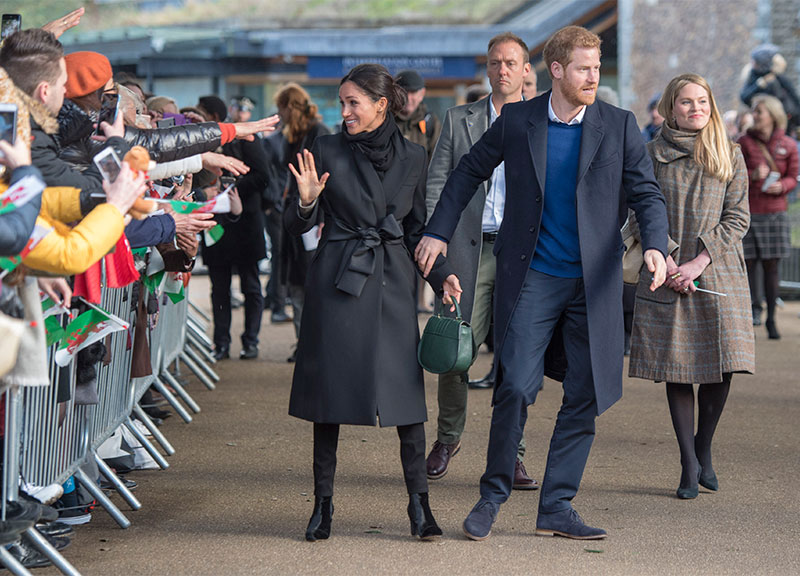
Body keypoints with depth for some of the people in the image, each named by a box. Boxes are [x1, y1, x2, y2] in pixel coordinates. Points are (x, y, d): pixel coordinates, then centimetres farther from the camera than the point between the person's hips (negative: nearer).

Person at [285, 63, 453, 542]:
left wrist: (442, 273, 2)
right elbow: (296, 227, 3)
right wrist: (307, 200, -18)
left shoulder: (412, 157, 6)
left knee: (406, 389, -3)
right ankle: (323, 503, 9)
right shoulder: (327, 152, 1)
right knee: (331, 390, 1)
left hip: (393, 282, 1)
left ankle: (419, 502, 2)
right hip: (338, 281, -1)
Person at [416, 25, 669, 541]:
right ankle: (494, 495, 9)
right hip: (532, 278, -1)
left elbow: (646, 193, -1)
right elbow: (469, 172, 14)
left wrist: (655, 246, -19)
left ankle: (557, 507, 13)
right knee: (516, 386, -10)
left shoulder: (619, 125, 1)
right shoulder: (517, 121, 1)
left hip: (594, 282, 1)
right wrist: (438, 231, 8)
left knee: (586, 396, 2)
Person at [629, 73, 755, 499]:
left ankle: (703, 448, 18)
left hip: (718, 272, 1)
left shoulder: (729, 156, 6)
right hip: (668, 275, -1)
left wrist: (698, 263, -9)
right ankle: (689, 465, 7)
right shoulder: (653, 153, 5)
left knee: (721, 366, -6)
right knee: (677, 370, -2)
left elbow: (738, 217, 1)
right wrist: (667, 263, -9)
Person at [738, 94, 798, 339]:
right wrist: (752, 175, -18)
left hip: (775, 213, 0)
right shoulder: (745, 142, 2)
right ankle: (753, 309, 13)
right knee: (748, 263, -1)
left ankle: (771, 319, 7)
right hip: (747, 211, 0)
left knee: (771, 265, 1)